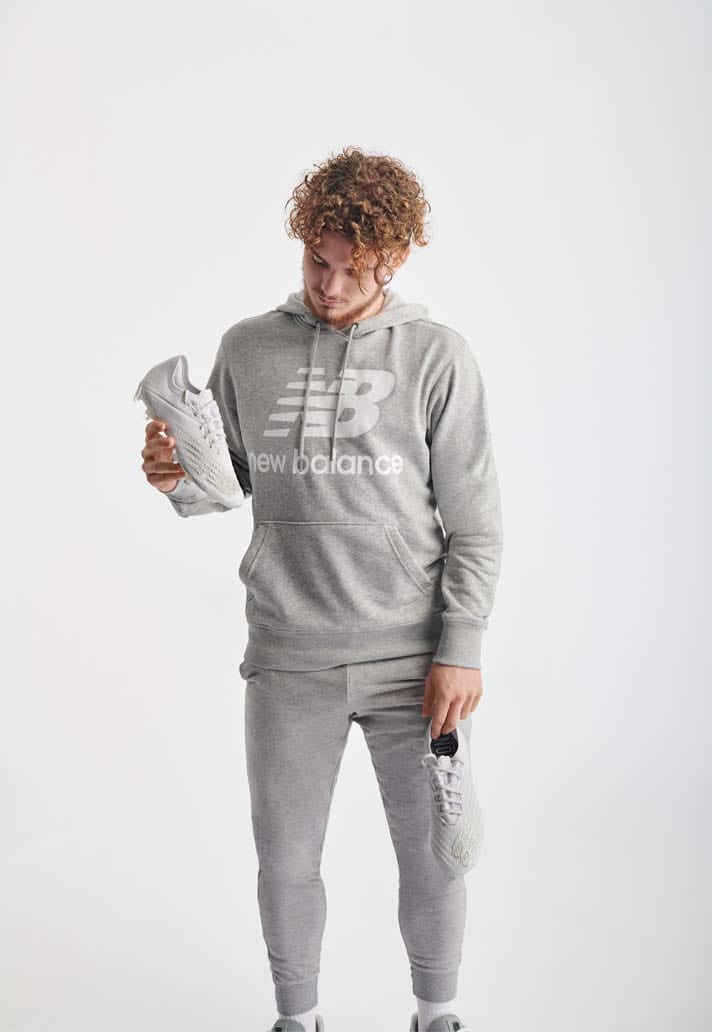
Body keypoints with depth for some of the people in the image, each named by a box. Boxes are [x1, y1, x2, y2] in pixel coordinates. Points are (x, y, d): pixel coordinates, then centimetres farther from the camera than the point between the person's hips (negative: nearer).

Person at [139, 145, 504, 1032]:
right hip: (288, 661, 2)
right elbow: (224, 485, 10)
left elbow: (475, 520, -2)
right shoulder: (247, 350, 2)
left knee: (433, 857, 11)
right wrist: (178, 481, -13)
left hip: (411, 658, -1)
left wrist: (460, 649, -8)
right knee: (286, 861, 12)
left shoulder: (436, 356, -4)